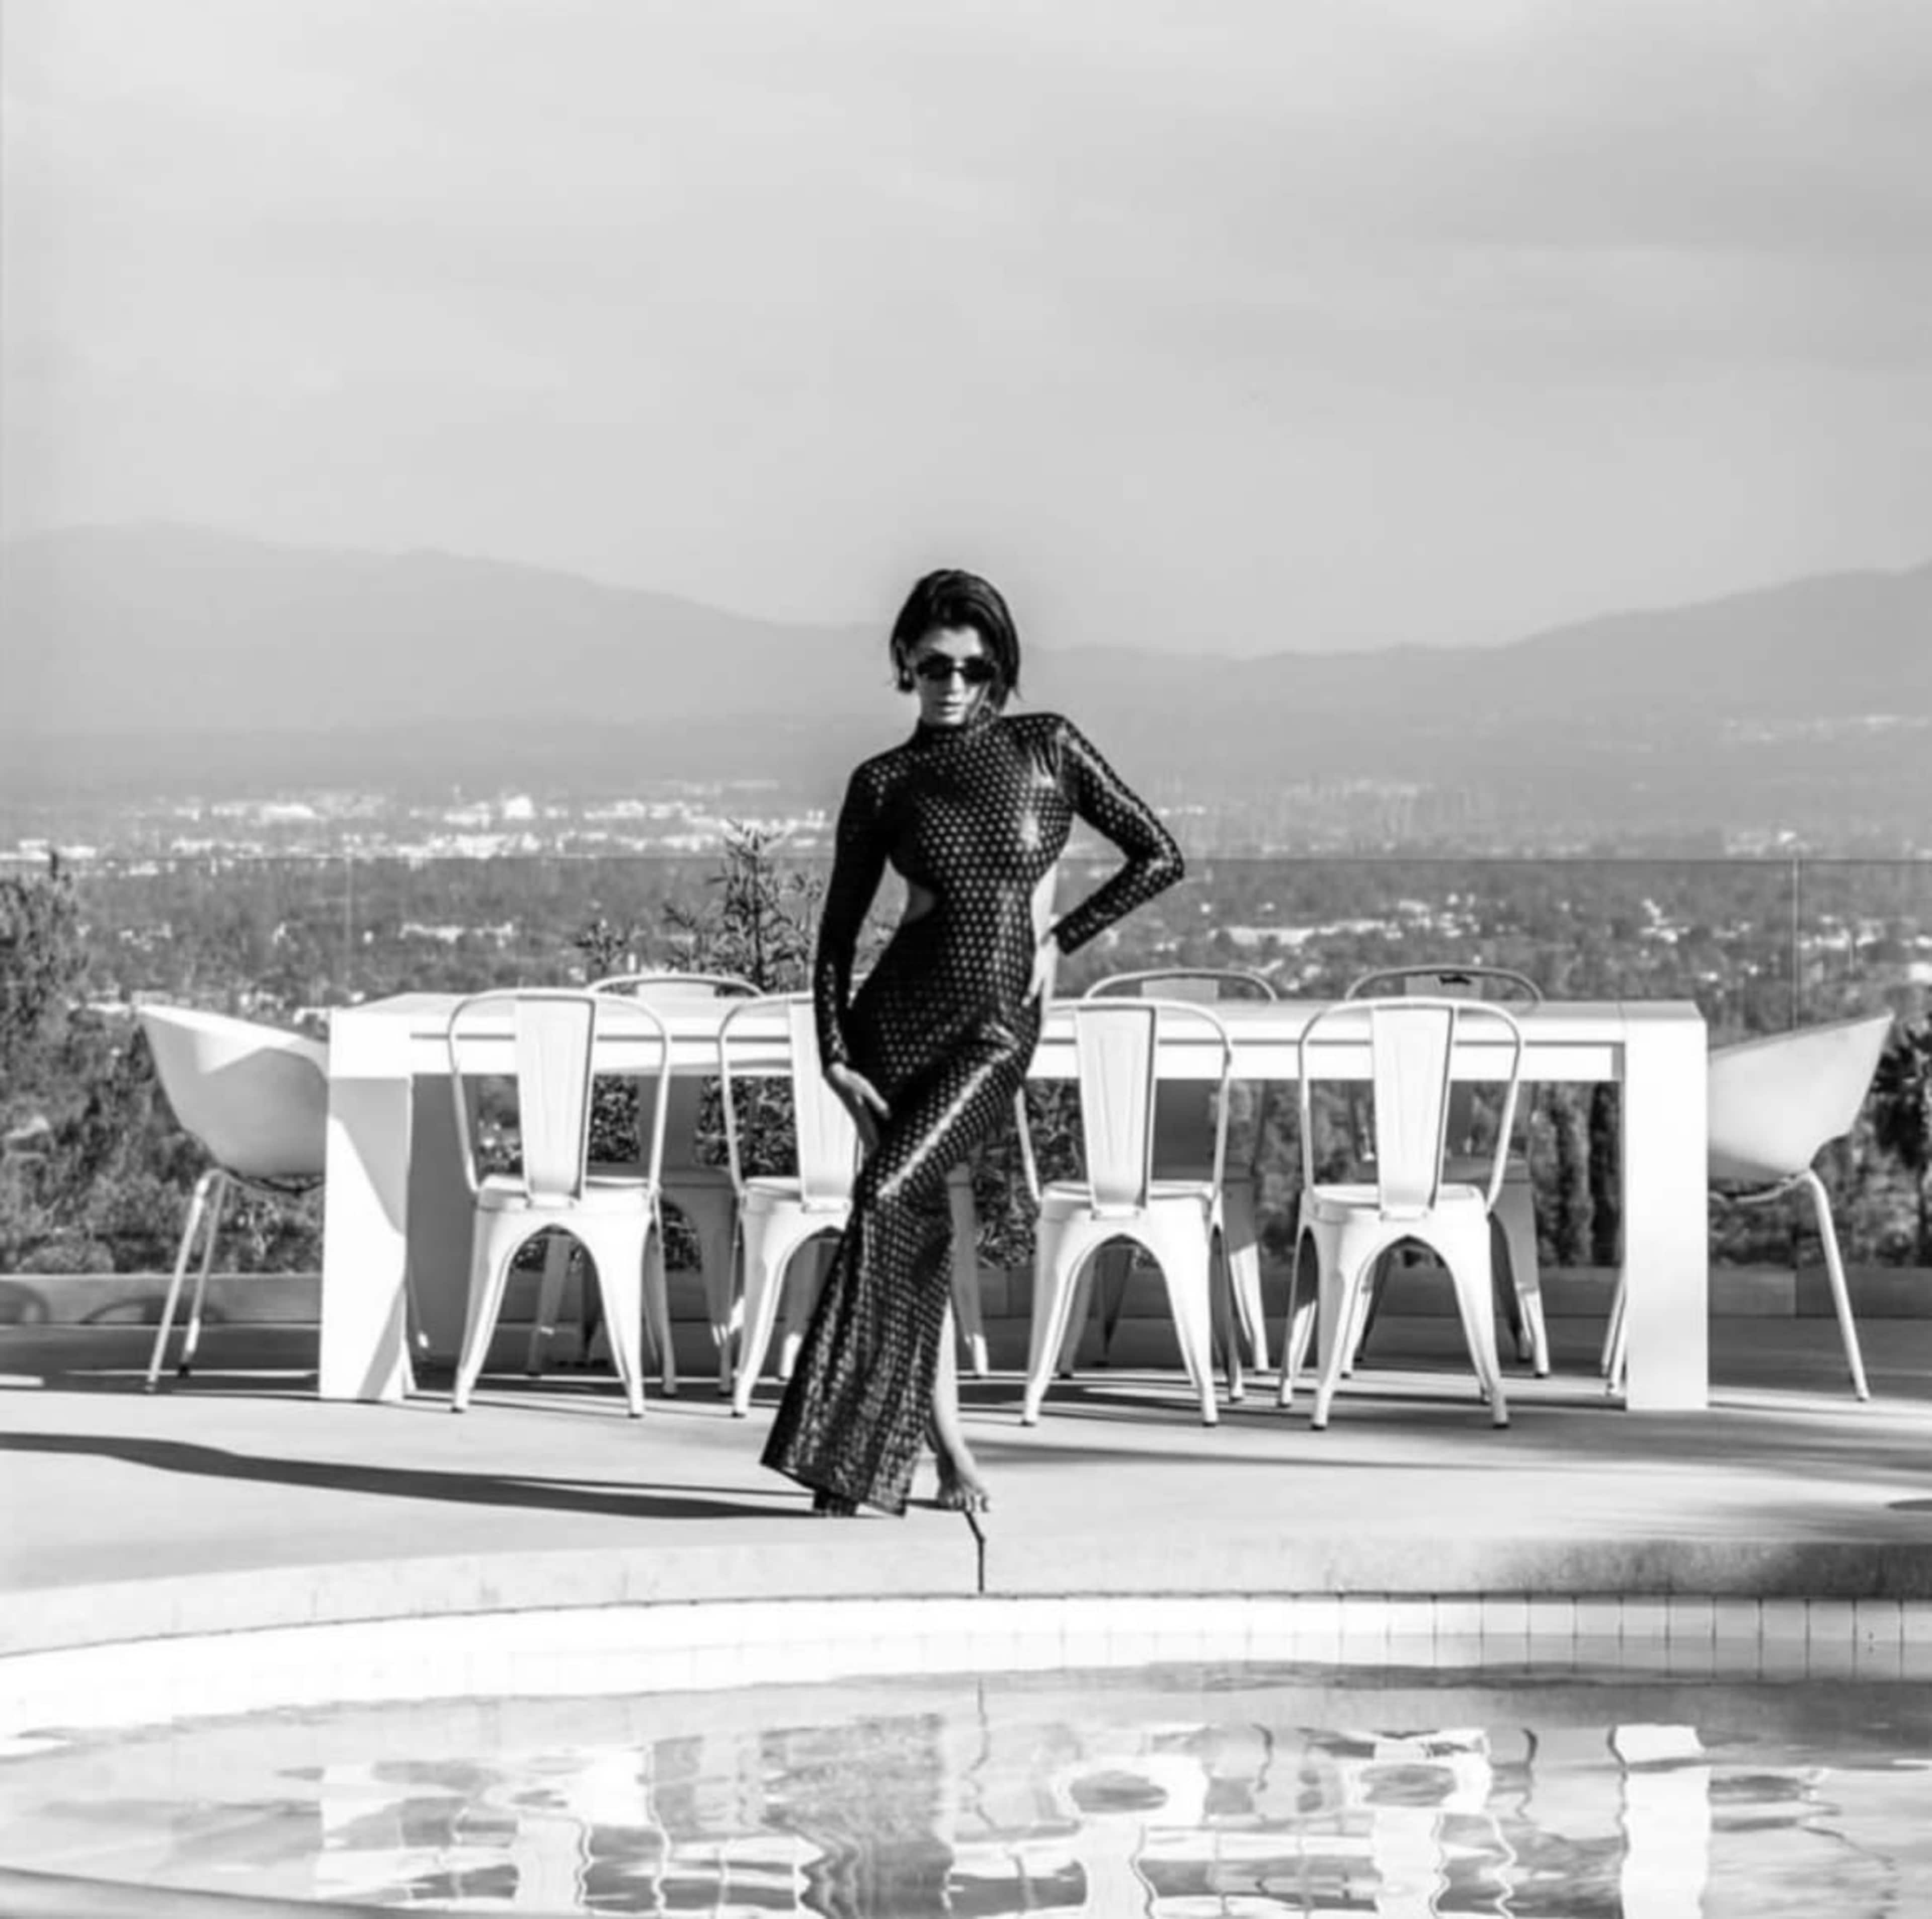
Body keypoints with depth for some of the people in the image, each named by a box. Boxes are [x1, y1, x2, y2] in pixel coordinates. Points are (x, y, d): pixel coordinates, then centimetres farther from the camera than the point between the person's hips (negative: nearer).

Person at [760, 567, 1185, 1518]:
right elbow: (837, 931, 9)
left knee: (888, 1197, -19)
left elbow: (1158, 855, 8)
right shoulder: (884, 783, 7)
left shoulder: (1047, 748, 5)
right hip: (897, 1014, 2)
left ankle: (855, 1447, -17)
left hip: (996, 1029, -2)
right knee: (917, 1228, 0)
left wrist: (1059, 939, 3)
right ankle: (948, 1449, 8)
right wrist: (834, 1057, -2)